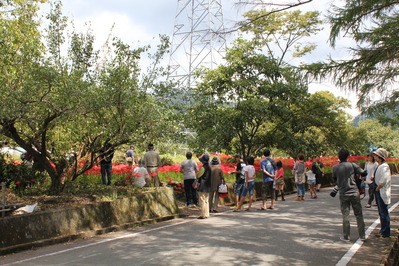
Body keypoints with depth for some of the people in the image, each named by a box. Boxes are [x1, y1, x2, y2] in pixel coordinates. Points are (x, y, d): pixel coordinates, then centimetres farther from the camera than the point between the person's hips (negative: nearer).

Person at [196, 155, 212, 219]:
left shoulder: (203, 168, -15)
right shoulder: (209, 168, 11)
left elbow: (198, 176, -11)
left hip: (202, 187, -8)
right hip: (208, 187, 8)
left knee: (202, 201, -5)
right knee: (206, 201, 13)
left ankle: (203, 215, -4)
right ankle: (206, 214, 16)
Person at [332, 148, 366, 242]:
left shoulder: (335, 167, 0)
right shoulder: (352, 165, -4)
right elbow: (363, 173, -6)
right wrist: (354, 174, 12)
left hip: (343, 194, 0)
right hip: (354, 192, 0)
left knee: (345, 215, 7)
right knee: (358, 214, 10)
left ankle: (346, 236, 10)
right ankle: (362, 235, 16)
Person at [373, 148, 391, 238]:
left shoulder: (384, 166, -18)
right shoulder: (379, 166, 12)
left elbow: (384, 180, -24)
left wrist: (377, 188, -14)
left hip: (382, 192, -10)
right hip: (378, 191, 10)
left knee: (384, 212, -3)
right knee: (381, 212, 16)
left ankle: (385, 232, 5)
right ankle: (383, 230, 26)